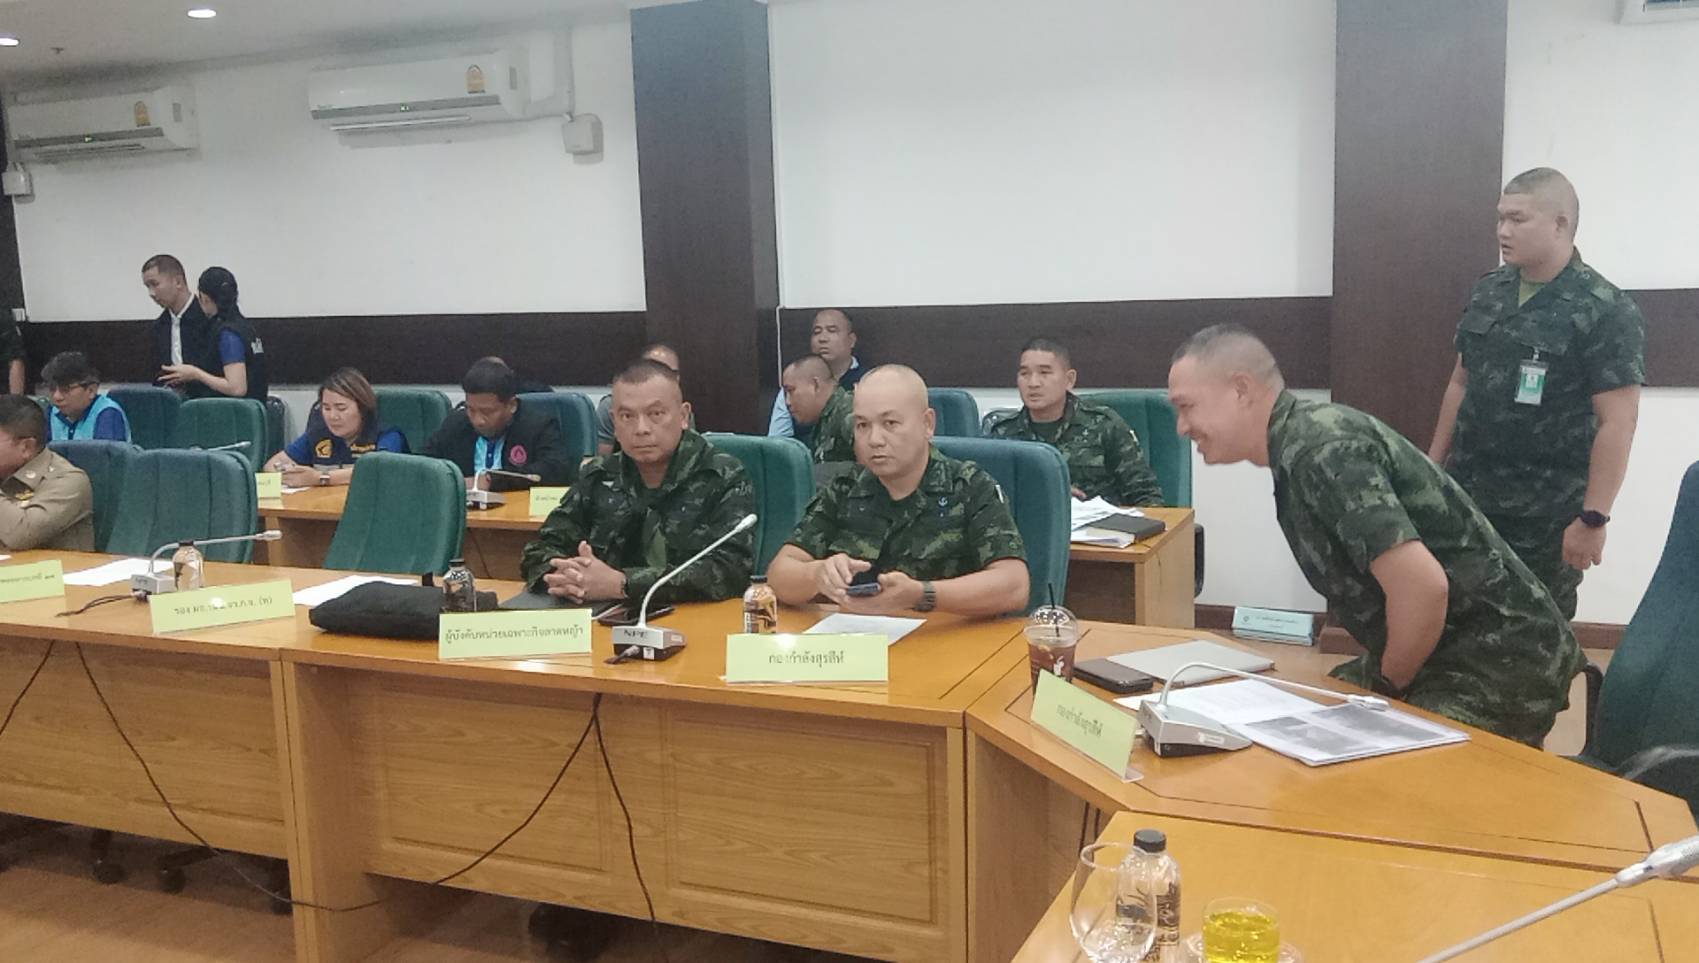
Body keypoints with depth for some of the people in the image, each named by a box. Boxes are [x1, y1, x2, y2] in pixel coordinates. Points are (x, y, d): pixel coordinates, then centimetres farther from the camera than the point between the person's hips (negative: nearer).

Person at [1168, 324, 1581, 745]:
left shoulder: (1317, 448, -23)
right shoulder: (1301, 441, 7)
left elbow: (1423, 586, -31)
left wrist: (1388, 686, -14)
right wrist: (1372, 674, 11)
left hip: (1500, 666, -10)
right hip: (1446, 653, 10)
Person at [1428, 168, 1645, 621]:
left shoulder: (1606, 311, -11)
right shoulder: (1487, 292, 6)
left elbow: (1617, 422, -14)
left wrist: (1593, 518, -17)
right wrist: (1433, 466, 14)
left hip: (1547, 515, -5)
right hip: (1466, 496, 5)